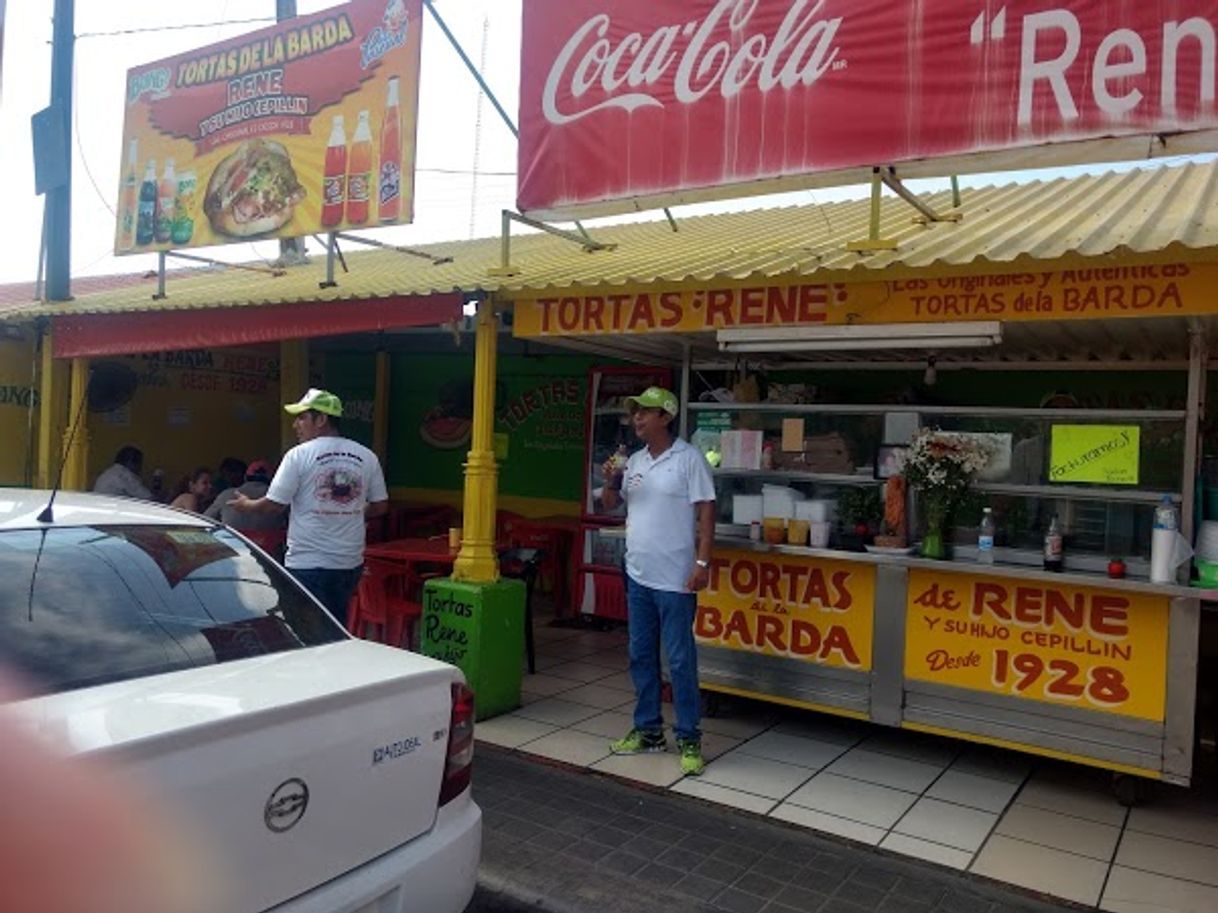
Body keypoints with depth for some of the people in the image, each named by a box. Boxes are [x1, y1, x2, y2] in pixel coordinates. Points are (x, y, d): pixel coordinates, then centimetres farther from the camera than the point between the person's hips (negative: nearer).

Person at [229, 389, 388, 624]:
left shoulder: (299, 455, -9)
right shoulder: (366, 457, 3)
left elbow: (274, 504, -7)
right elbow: (380, 506, 8)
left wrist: (246, 505, 13)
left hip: (307, 564, -5)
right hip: (351, 563, 5)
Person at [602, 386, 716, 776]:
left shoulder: (689, 458, -8)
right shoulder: (634, 461, 10)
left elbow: (706, 512, -10)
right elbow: (610, 504, 17)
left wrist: (702, 562, -17)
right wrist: (612, 480, -4)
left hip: (675, 578, -7)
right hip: (638, 575, 7)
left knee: (680, 660, -1)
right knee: (641, 656, 13)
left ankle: (688, 739, 10)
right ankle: (648, 729, 26)